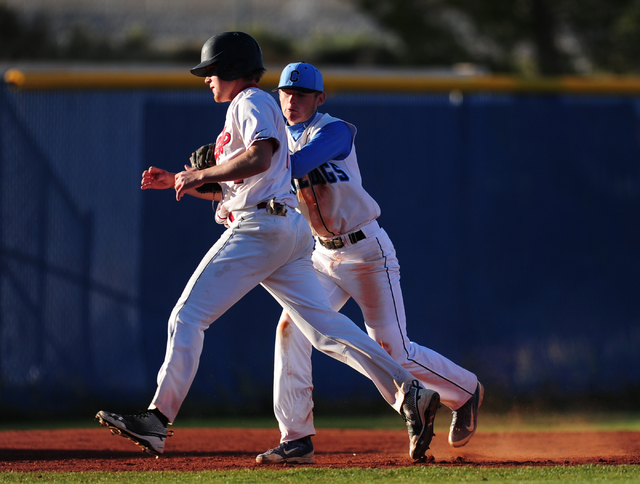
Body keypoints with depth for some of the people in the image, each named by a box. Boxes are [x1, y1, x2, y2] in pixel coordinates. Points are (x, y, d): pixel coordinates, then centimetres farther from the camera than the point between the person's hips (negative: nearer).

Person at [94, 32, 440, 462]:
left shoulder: (251, 102, -3)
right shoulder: (247, 108, 28)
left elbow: (259, 157, -23)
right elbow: (230, 188, 31)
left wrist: (201, 175, -14)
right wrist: (177, 181, 23)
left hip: (258, 228, -10)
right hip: (288, 232, 10)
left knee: (188, 317, -9)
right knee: (325, 328, 2)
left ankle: (158, 420, -13)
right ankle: (409, 392, -8)